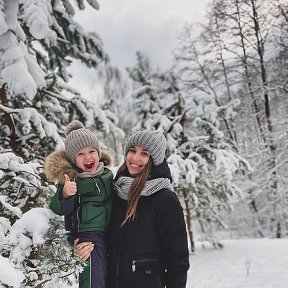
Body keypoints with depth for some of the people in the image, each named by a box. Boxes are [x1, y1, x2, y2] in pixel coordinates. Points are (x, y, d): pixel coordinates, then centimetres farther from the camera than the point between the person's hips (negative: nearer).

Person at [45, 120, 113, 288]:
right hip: (87, 236, -7)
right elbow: (59, 209, -20)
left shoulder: (107, 174, 6)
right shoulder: (72, 179, -13)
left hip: (109, 235, 7)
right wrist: (65, 194, -39)